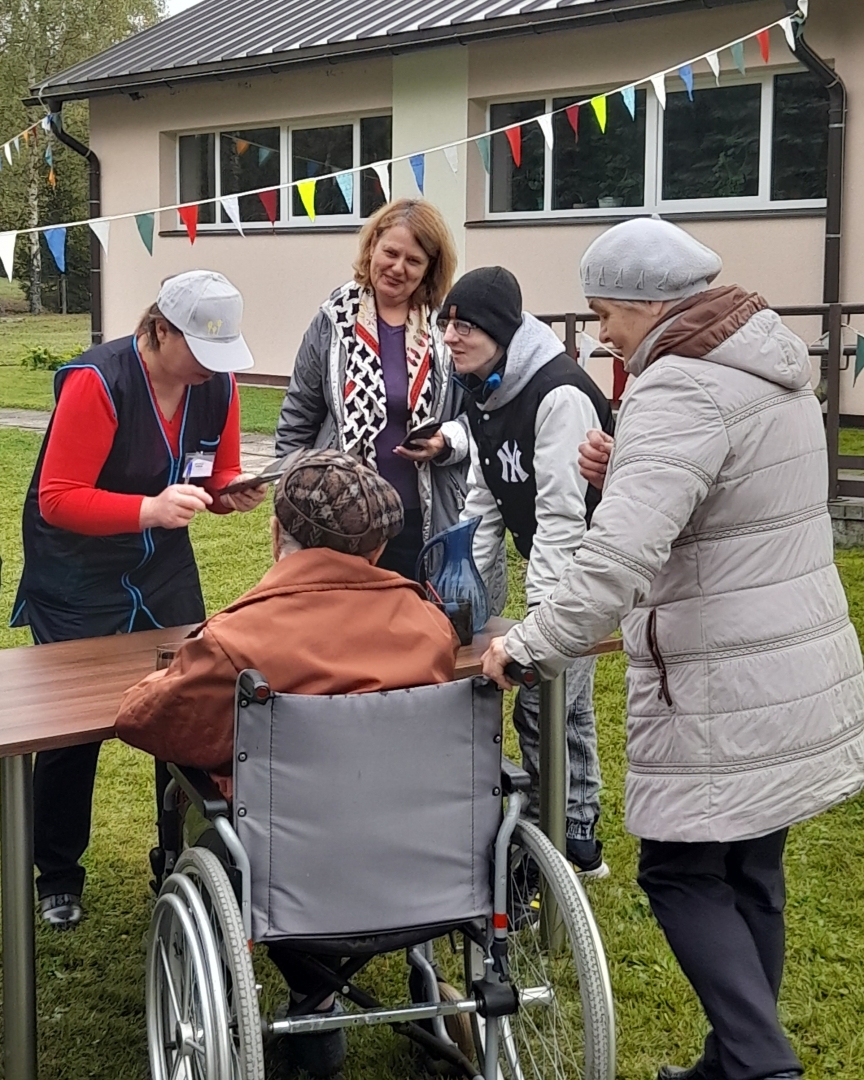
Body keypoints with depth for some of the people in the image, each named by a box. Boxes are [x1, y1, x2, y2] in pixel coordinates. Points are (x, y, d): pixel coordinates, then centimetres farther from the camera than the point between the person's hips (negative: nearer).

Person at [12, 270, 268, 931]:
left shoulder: (218, 384, -6)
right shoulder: (98, 381, -24)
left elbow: (219, 475, 6)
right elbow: (57, 499, -25)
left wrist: (235, 492, -18)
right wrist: (150, 509, -38)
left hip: (165, 571, 5)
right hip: (76, 583, -5)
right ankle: (58, 878, 20)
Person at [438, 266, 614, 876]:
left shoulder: (560, 394, -25)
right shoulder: (483, 392, 4)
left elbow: (561, 512, -26)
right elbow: (482, 501, 8)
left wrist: (542, 613, -26)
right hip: (549, 565, 9)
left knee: (543, 708, -9)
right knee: (568, 705, 16)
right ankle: (579, 838, 28)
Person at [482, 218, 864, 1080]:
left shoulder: (680, 390, -20)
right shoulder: (770, 367, 11)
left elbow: (620, 554, -31)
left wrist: (533, 645, -23)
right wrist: (629, 468, 7)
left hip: (723, 694, -9)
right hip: (795, 673, 9)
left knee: (683, 875, 1)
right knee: (749, 871, 16)